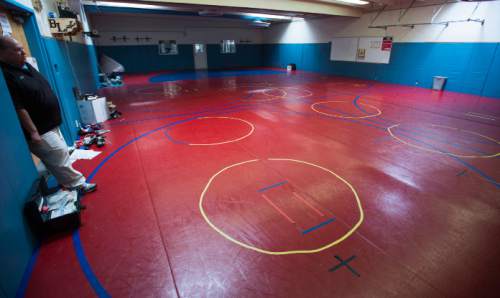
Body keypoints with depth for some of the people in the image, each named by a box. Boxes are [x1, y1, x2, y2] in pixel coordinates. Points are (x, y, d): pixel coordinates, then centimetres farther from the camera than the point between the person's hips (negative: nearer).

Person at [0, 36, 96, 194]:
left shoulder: (26, 66, 10)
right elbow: (18, 108, -23)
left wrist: (55, 119, 20)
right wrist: (33, 132, -23)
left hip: (50, 124, 10)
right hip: (40, 130, -10)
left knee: (60, 155, 19)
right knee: (60, 155, -4)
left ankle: (70, 182, 34)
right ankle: (77, 184, 8)